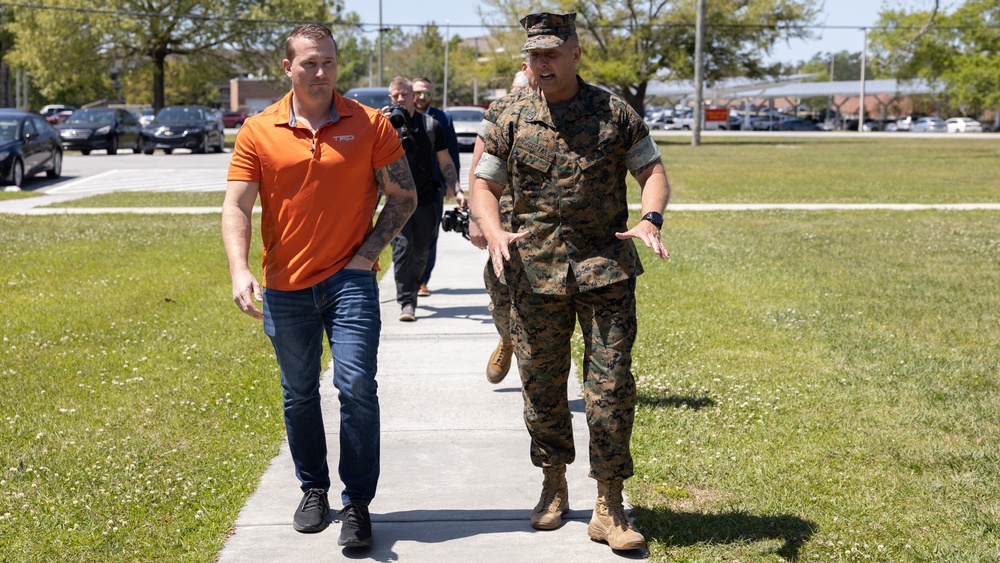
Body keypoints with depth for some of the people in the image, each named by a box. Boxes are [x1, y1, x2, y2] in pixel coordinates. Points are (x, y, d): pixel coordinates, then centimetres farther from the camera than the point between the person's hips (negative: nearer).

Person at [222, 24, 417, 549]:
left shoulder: (370, 125, -1)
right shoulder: (258, 132, 0)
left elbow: (403, 196, 4)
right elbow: (236, 206, -4)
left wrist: (369, 250, -6)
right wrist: (240, 270, -18)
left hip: (350, 280, -2)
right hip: (286, 288, 2)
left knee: (357, 386, -11)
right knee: (299, 395, 14)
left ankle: (358, 503, 2)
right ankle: (313, 489, 33)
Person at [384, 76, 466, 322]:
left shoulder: (430, 125, 7)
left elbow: (445, 161, 11)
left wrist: (456, 190, 2)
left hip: (426, 200, 3)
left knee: (420, 253, 9)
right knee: (402, 248, -14)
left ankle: (412, 291, 28)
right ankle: (406, 302, -13)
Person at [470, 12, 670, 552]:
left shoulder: (615, 114, 3)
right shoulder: (511, 122, 5)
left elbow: (652, 169, 8)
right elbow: (483, 184, 9)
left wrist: (650, 219, -12)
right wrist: (494, 231, -12)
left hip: (606, 269, -1)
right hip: (534, 271, 2)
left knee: (611, 384, -5)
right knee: (541, 384, 9)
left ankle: (609, 507, 4)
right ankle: (554, 488, 28)